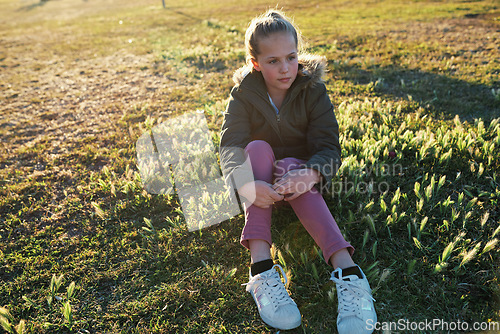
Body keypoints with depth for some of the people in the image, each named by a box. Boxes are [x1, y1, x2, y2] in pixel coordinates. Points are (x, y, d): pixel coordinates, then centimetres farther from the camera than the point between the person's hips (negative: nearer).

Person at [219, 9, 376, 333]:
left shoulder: (313, 90, -10)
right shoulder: (244, 94, -10)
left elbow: (329, 147, -21)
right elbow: (230, 145, -25)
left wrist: (309, 175, -45)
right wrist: (245, 182, -48)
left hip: (301, 169, 0)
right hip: (258, 172, 1)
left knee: (291, 166, -34)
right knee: (259, 147, -31)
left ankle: (346, 270, -45)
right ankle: (261, 266, -43)